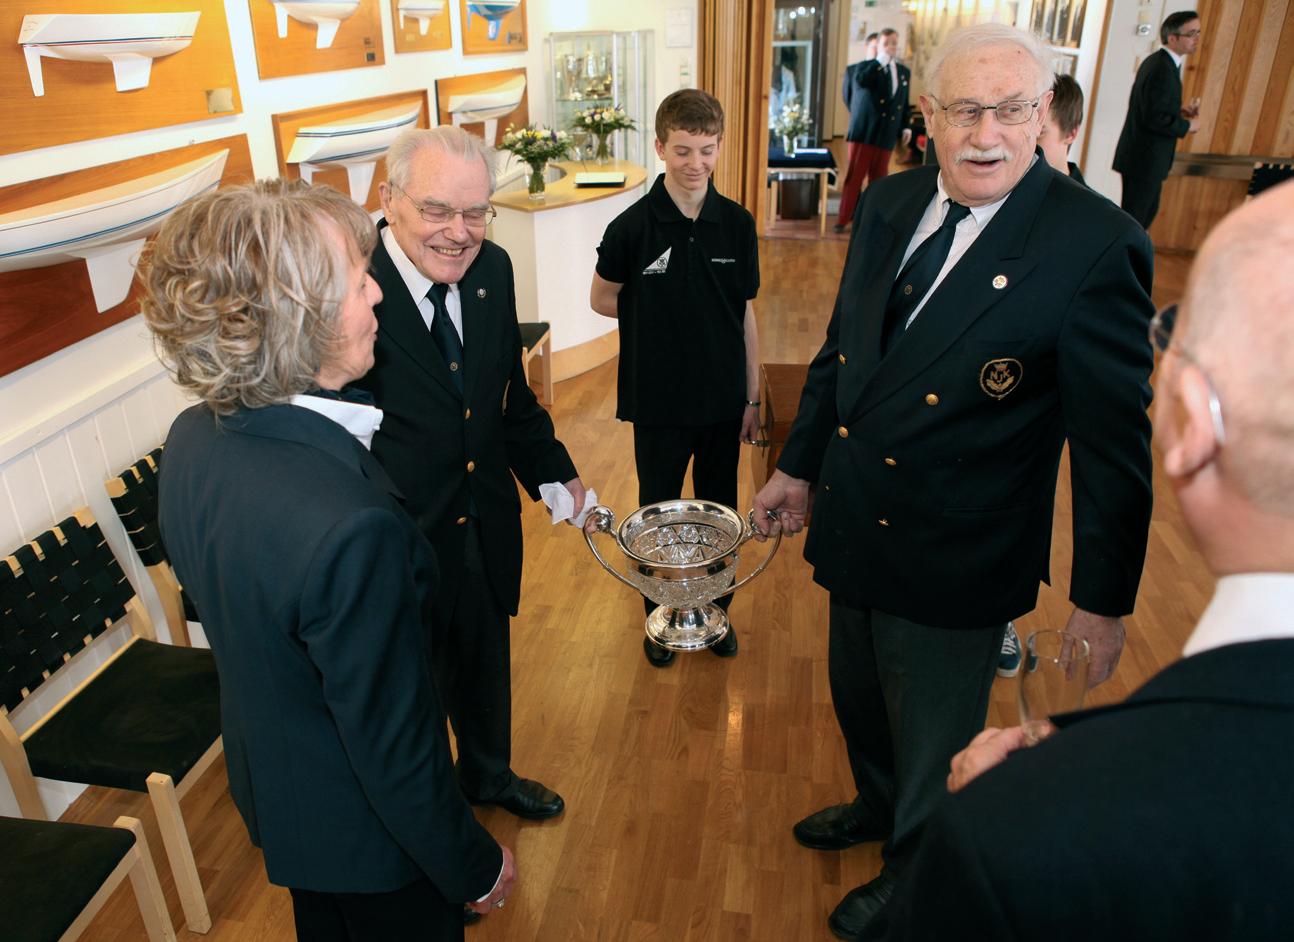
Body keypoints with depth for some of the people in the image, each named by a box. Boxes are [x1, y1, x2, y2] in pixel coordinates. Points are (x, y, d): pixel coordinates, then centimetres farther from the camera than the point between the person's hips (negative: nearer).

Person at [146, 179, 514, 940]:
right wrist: (477, 867, -12)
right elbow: (397, 754, -29)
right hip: (364, 833, -7)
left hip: (269, 786, 8)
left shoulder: (193, 438, -14)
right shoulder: (351, 530, -41)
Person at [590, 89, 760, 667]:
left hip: (724, 399, 2)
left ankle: (716, 608, 38)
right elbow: (602, 300, 2)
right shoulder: (633, 226, -12)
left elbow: (746, 316, 2)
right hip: (658, 402, -2)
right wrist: (657, 316, -6)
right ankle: (659, 614, 35)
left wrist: (753, 398, 4)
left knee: (720, 511, 16)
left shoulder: (737, 224, -4)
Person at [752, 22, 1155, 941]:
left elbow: (1115, 440, -15)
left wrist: (1103, 598, -11)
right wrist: (798, 465, 14)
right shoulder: (888, 204, -1)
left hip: (956, 560, -6)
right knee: (858, 700, 28)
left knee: (933, 744, 17)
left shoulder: (1096, 244, -20)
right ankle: (877, 807, 59)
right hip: (854, 524, 6)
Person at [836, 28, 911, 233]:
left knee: (878, 179, 9)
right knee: (855, 176, -4)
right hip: (863, 132, -4)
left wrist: (905, 126, 13)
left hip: (887, 135, 4)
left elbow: (904, 103, 21)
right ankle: (843, 220, -1)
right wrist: (880, 61, -21)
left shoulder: (904, 72, 15)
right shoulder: (864, 67, 1)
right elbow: (859, 81, -23)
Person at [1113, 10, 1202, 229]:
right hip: (1144, 159, -10)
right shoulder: (1163, 70, -20)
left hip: (1142, 155, 10)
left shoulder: (1156, 61, 10)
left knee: (1148, 211, 18)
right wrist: (1187, 126, -10)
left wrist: (1178, 112, 7)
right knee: (1133, 216, -2)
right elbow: (1154, 119, -24)